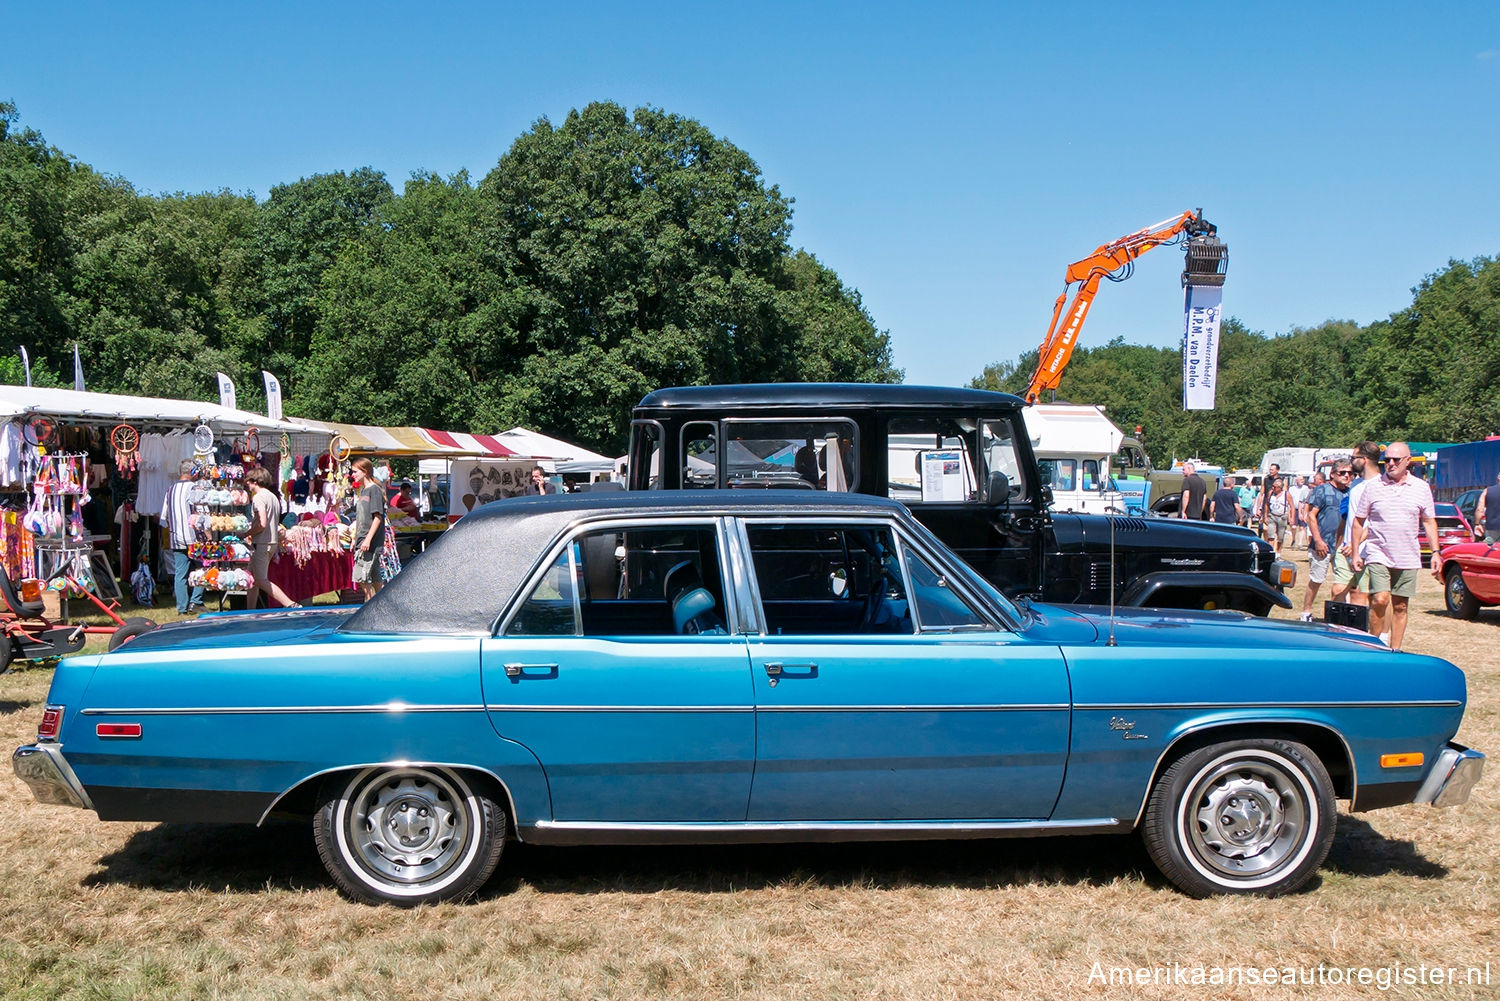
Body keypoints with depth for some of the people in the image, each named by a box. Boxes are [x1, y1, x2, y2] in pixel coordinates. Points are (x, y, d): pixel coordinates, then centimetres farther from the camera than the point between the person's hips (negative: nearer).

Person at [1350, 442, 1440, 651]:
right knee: (1380, 599, -16)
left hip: (1408, 558, 2)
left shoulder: (1421, 488, 6)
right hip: (1378, 555, -2)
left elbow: (1429, 522, 12)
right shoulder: (1373, 486, 1)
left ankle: (1395, 649, 16)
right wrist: (1356, 553, 0)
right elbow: (1359, 521, 5)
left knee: (1400, 606, 7)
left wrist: (1435, 552, 4)